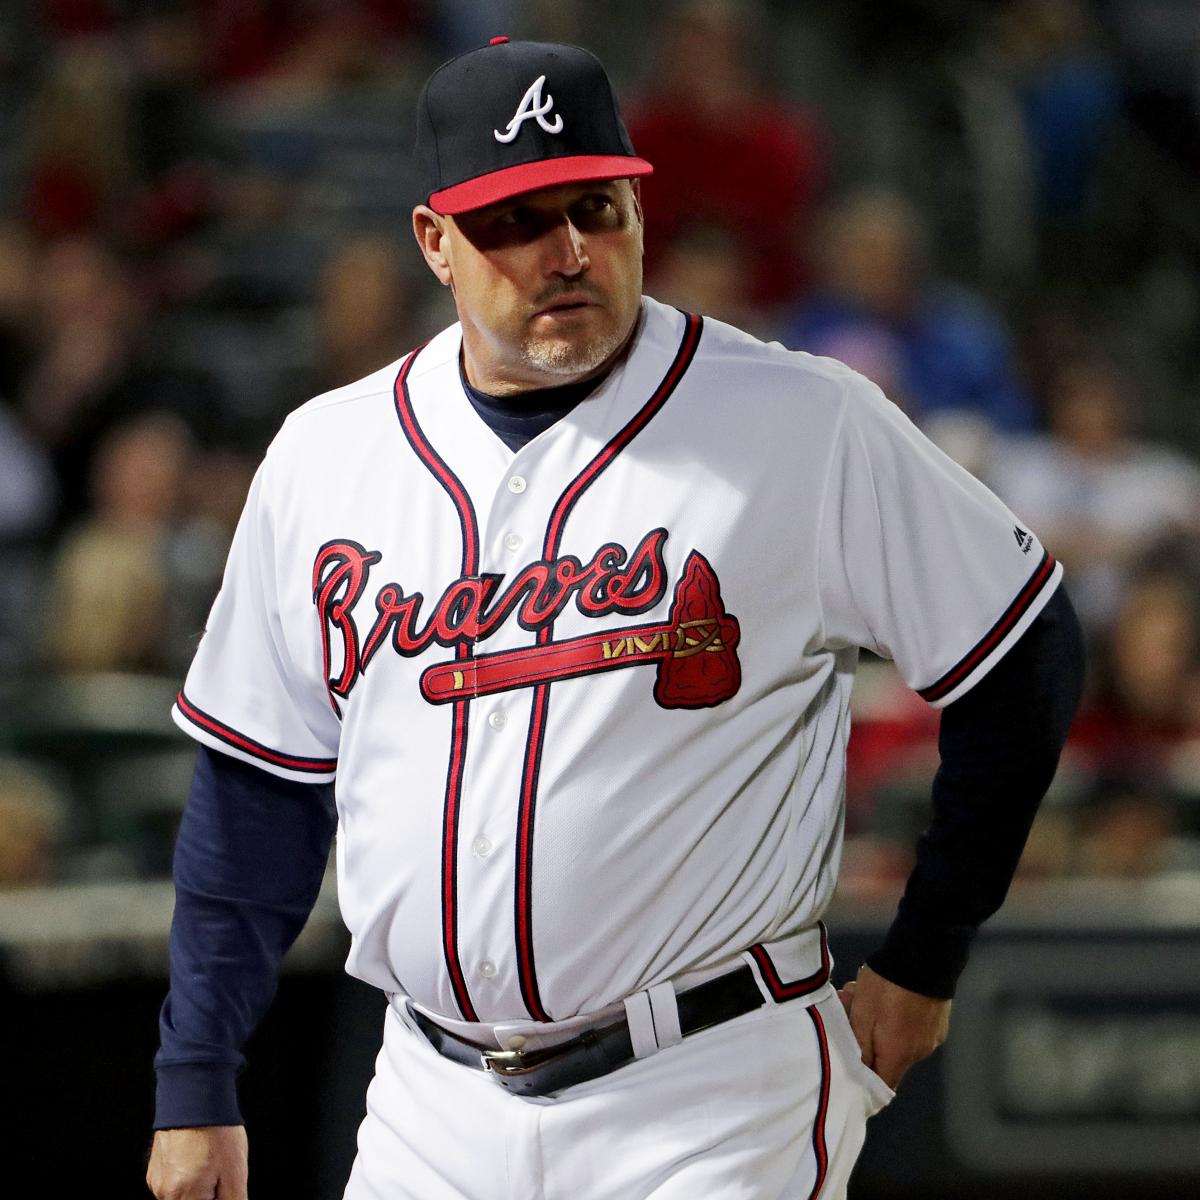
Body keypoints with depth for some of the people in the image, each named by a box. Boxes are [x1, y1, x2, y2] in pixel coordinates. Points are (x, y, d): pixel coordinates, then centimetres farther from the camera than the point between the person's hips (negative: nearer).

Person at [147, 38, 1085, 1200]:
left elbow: (1025, 661, 2)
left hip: (716, 1106, -4)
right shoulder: (325, 456, 6)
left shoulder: (805, 427, -6)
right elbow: (259, 788, 13)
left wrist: (919, 970, 2)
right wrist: (196, 1089, 9)